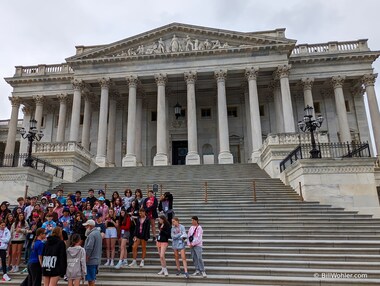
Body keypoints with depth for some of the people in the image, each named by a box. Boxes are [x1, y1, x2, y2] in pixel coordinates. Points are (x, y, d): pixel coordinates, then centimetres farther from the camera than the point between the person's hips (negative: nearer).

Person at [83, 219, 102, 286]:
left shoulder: (92, 235, -19)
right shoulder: (98, 232, 13)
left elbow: (89, 249, -23)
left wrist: (85, 259, -15)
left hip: (91, 260, -10)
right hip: (96, 259, 10)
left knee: (90, 279, -2)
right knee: (92, 278, 18)